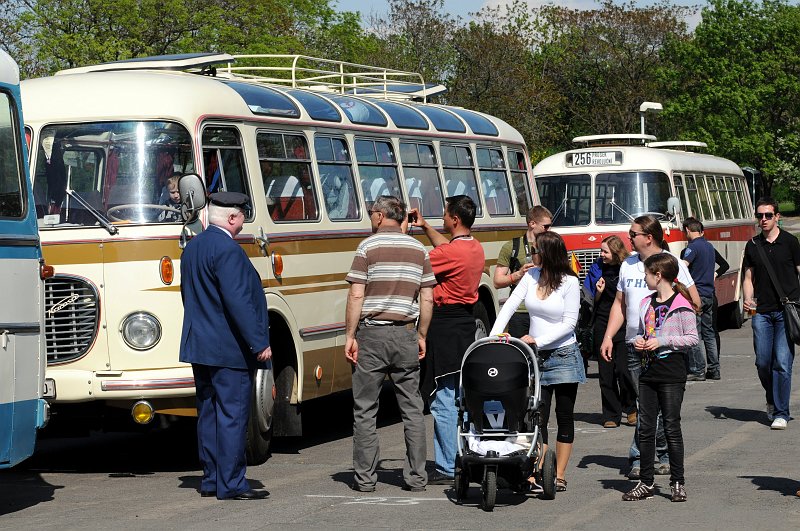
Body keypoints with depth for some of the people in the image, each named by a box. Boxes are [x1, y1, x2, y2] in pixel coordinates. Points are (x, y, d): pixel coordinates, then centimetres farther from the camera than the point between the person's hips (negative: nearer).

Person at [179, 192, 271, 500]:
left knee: (209, 414, 13)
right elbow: (238, 301, -23)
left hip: (199, 347, 9)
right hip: (229, 349, -9)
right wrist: (260, 343, -20)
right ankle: (231, 485, -5)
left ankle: (211, 480, 17)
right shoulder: (227, 250, -17)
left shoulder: (192, 247, 13)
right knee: (232, 416, -6)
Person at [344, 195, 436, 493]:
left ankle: (365, 479, 4)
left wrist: (350, 336, -6)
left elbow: (356, 296, -10)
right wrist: (421, 336, 14)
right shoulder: (419, 250, 7)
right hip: (405, 334, 4)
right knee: (412, 409, 9)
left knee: (365, 410, 3)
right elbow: (427, 299, 6)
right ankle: (416, 478, 8)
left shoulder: (368, 247, -5)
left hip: (371, 334, -3)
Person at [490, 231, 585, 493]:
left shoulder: (569, 282, -9)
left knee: (565, 417, 4)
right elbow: (509, 306, 0)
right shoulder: (532, 275, 4)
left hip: (563, 355, -3)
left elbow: (569, 323, -11)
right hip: (536, 357, 4)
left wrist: (538, 340, -18)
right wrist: (494, 336, -13)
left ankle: (559, 475, 10)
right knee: (538, 418, -2)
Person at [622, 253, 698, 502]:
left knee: (671, 427, -1)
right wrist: (638, 341, 2)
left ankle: (677, 482, 8)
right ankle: (646, 483, 13)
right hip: (649, 372, 7)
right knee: (645, 428, 7)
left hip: (672, 372, -7)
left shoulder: (681, 305, -9)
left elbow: (692, 338, -10)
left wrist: (662, 341, -17)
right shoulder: (647, 303, 12)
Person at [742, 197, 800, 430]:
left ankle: (781, 412, -1)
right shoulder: (753, 245, 11)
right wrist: (748, 299, -3)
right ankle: (772, 400, 30)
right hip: (762, 312, 3)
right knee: (762, 362, 3)